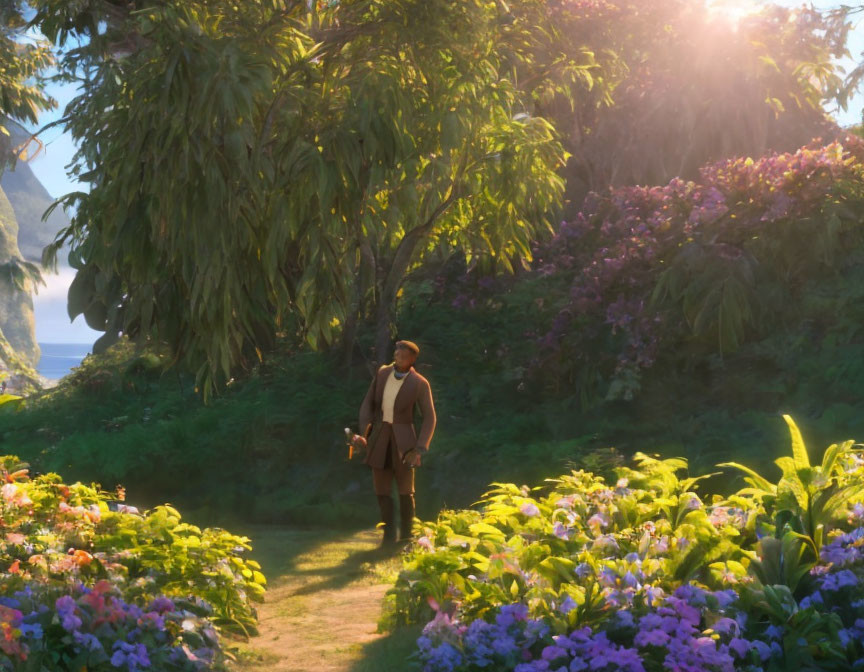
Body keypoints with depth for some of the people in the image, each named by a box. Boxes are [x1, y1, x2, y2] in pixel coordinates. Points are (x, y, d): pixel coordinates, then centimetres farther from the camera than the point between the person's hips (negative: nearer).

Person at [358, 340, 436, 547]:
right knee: (382, 489, 5)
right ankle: (389, 535, 20)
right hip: (380, 439, 3)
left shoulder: (419, 384, -11)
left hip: (403, 441, -3)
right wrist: (363, 433, -7)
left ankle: (406, 536, 21)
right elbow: (368, 403, 6)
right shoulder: (382, 373, 1)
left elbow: (429, 418, -8)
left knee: (405, 491, 5)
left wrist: (420, 450, -15)